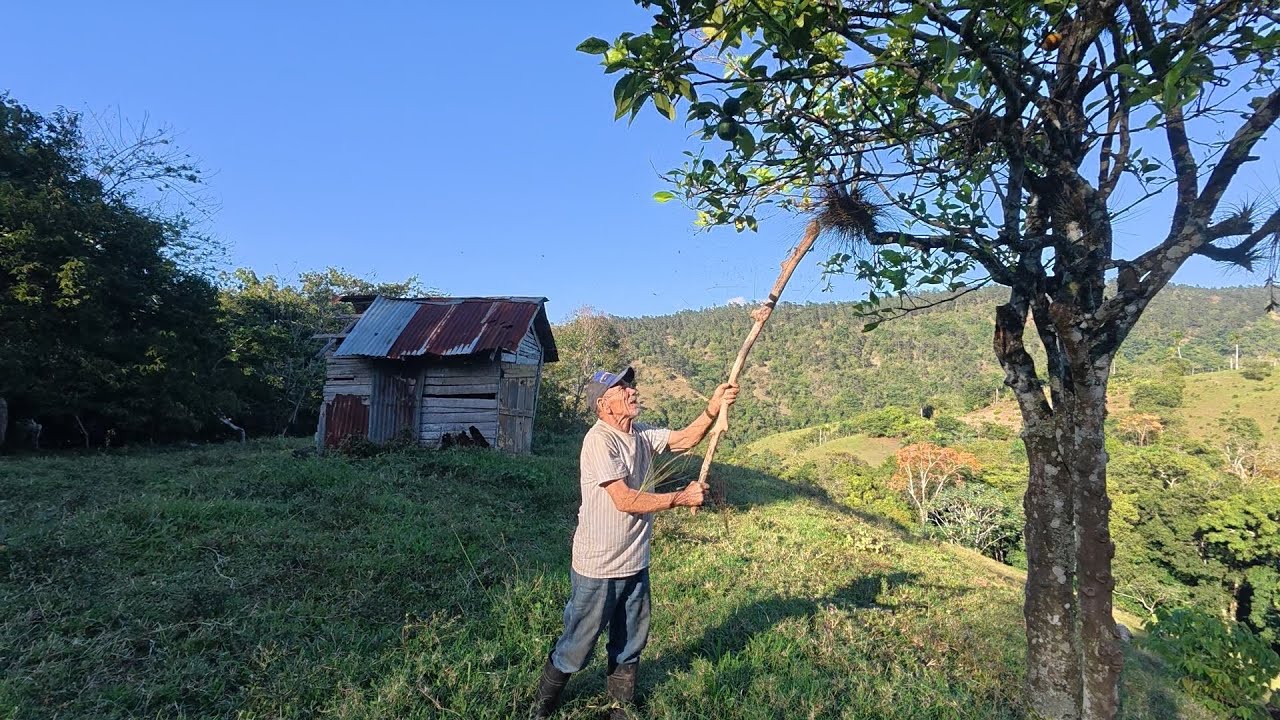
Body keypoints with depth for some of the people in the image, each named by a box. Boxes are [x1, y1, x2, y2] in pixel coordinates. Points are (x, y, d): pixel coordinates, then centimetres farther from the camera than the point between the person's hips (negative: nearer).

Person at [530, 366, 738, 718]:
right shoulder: (599, 440, -22)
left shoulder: (643, 435, 2)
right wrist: (681, 498, -17)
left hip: (635, 564, 7)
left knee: (630, 645, 23)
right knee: (576, 648, 11)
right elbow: (625, 500, -26)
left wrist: (712, 409, -25)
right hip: (597, 570, -7)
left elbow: (685, 438, -6)